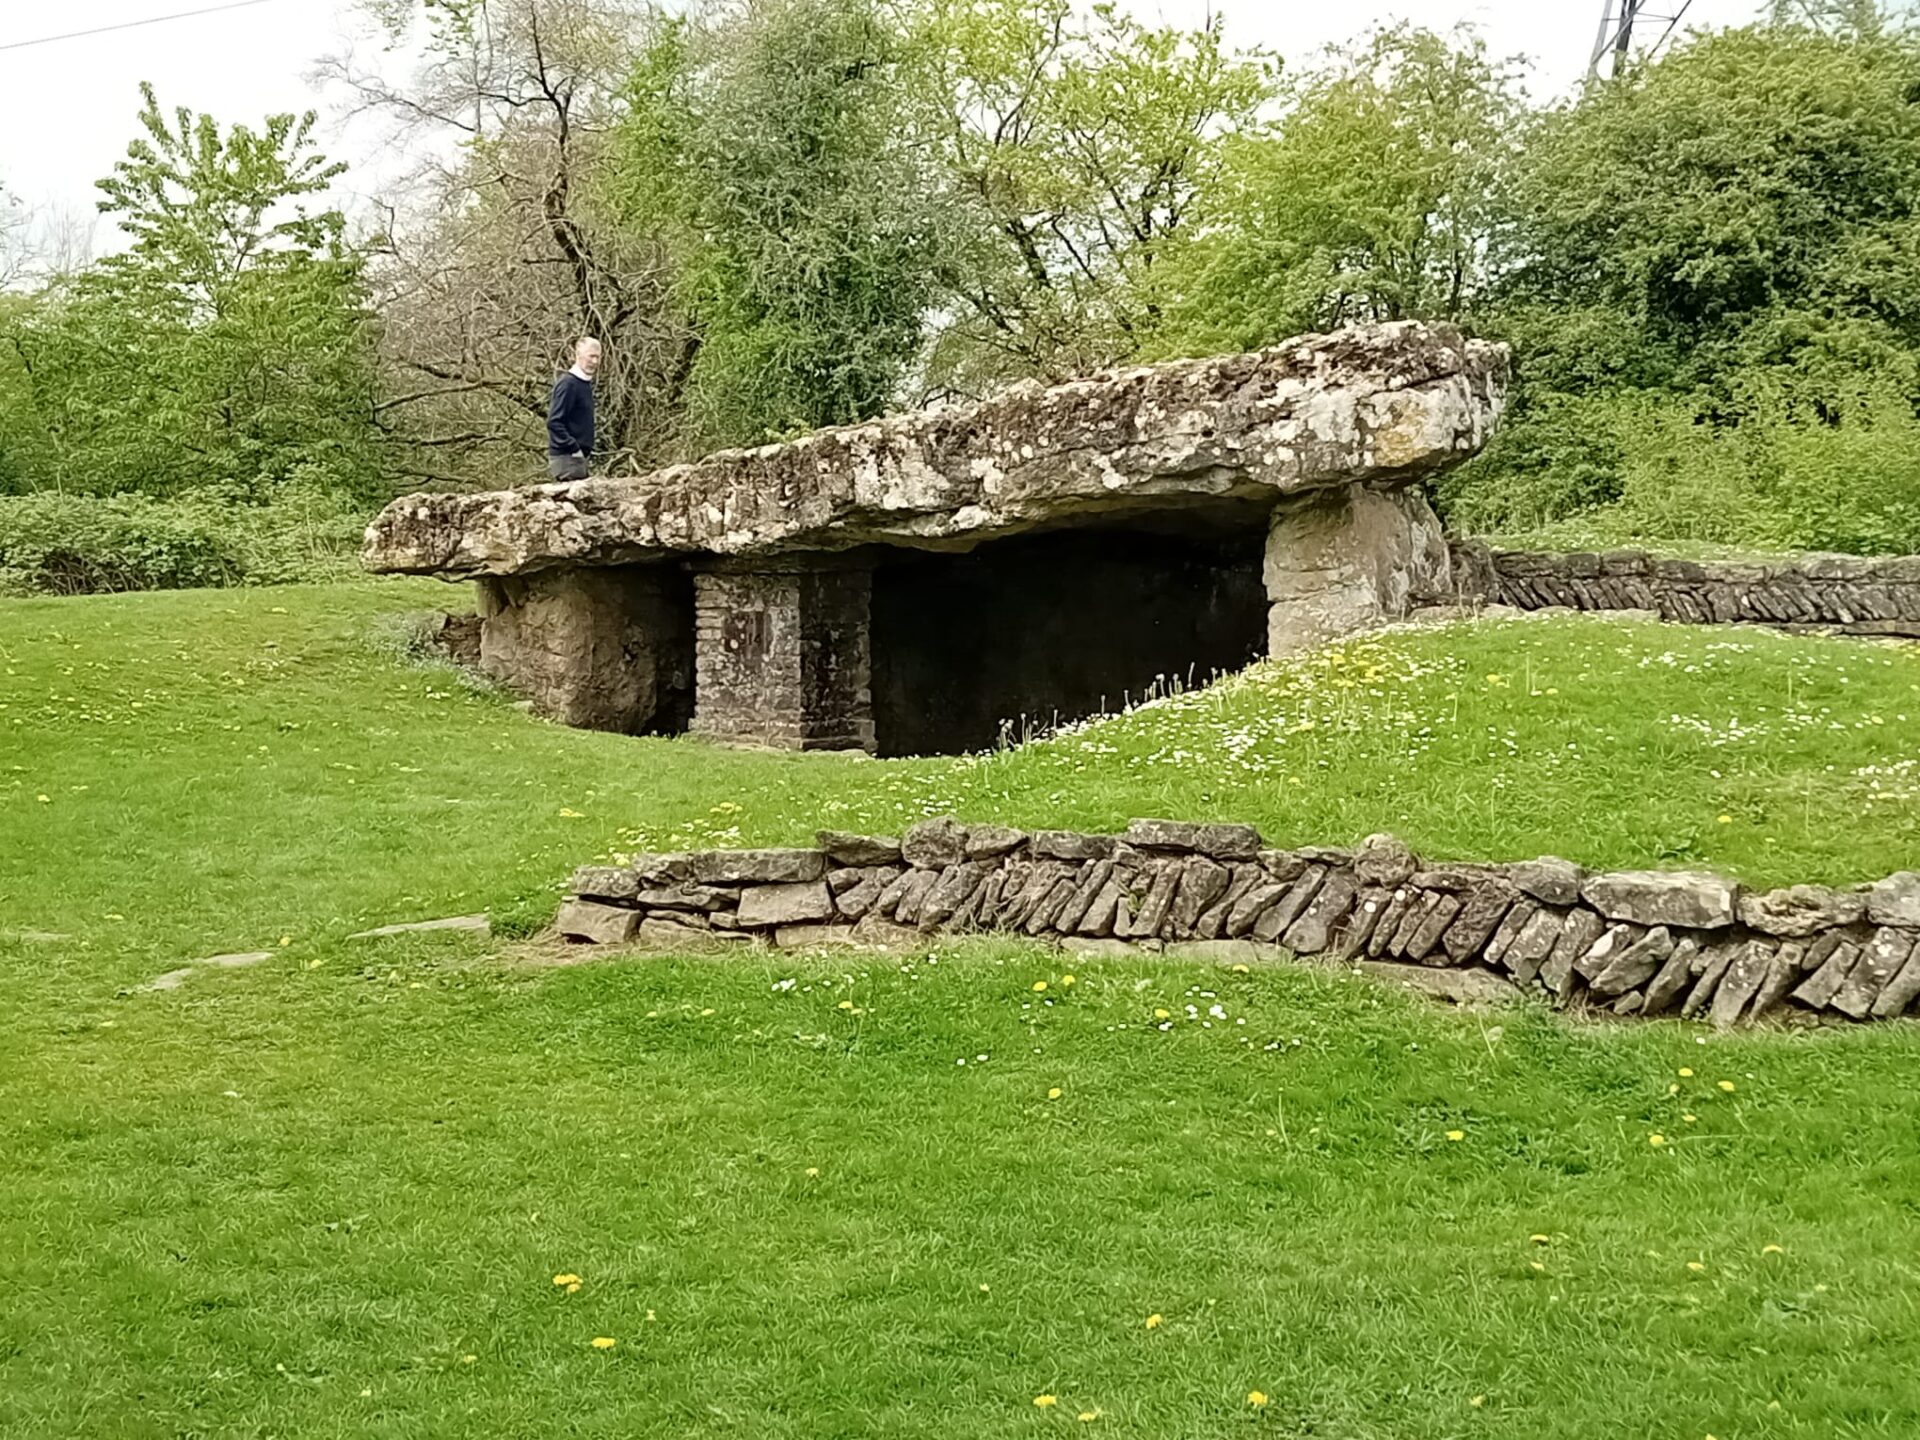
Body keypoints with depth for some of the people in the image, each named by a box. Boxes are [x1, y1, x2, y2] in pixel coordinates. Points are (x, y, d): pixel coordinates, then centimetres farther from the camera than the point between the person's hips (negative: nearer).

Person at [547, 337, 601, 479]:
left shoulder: (586, 384, 14)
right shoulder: (568, 383, -13)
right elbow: (554, 422, -19)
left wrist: (588, 452, 14)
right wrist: (574, 449, -20)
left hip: (580, 457, 9)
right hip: (567, 457, -9)